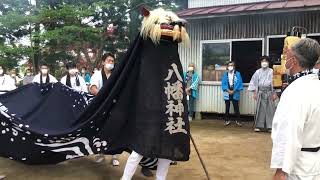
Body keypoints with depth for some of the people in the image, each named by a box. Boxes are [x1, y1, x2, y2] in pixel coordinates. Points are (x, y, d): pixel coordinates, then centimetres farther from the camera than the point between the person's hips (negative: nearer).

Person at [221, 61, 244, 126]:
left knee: (236, 107, 1)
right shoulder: (225, 74, 5)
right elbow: (223, 83, 0)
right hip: (227, 93, 2)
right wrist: (228, 90, -12)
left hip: (235, 93, -2)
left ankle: (238, 120, 11)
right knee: (227, 107, 7)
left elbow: (239, 83, -6)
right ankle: (227, 120, 15)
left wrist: (233, 91, -12)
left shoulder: (237, 74, -1)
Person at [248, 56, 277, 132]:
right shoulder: (258, 72, 7)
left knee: (270, 109, -2)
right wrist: (254, 93, 4)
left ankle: (270, 126, 5)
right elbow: (254, 82, 9)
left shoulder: (271, 71, 1)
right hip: (260, 92, 1)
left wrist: (274, 94, -6)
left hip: (269, 92, -1)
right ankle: (258, 126, 7)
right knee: (260, 108, 1)